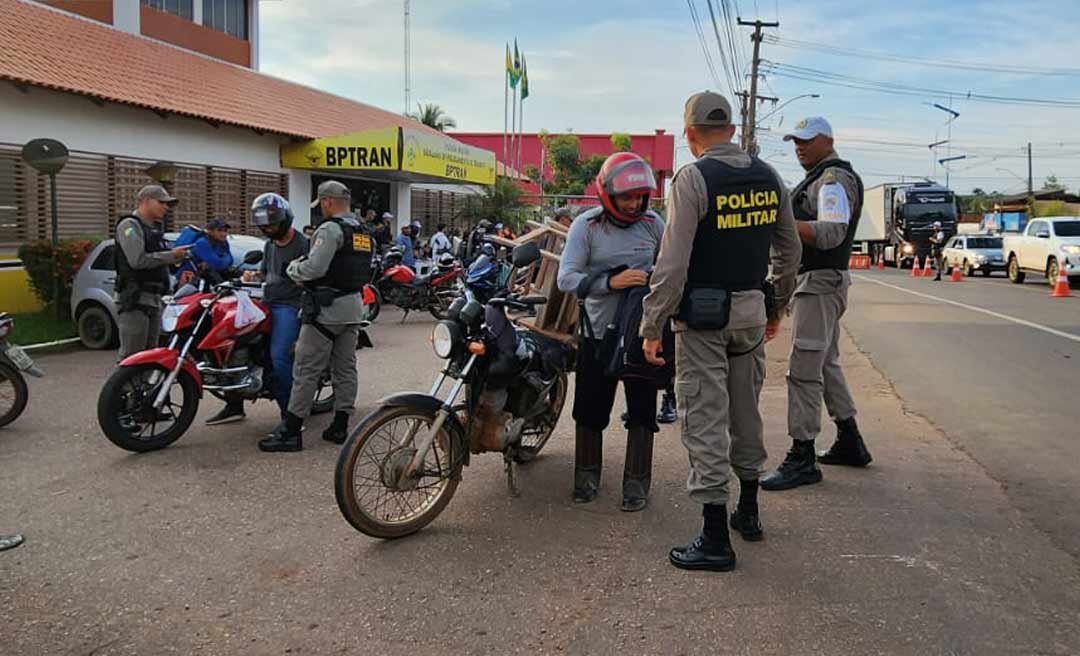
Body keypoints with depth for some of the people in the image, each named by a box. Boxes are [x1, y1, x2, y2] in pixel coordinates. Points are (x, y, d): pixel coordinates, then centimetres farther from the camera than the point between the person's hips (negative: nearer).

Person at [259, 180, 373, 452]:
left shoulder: (330, 229, -13)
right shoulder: (365, 232, 14)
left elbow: (314, 268, -22)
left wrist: (292, 268, -1)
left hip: (326, 309, -8)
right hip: (354, 308, 9)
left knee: (307, 370, -5)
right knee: (345, 369, 11)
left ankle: (291, 432, -2)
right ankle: (340, 426, 16)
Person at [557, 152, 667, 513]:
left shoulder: (653, 223, 1)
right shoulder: (586, 225, -5)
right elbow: (566, 279, -14)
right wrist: (611, 282, -27)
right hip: (599, 333, -1)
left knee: (642, 412, 6)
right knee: (590, 409, 9)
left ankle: (636, 481, 20)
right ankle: (587, 473, 28)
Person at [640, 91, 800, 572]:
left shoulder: (693, 178, -12)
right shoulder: (769, 177, 7)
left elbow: (673, 262, -17)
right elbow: (789, 251, 14)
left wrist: (652, 326, -12)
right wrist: (776, 306, 26)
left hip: (704, 315, -6)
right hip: (753, 311, 7)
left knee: (706, 421, -1)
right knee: (746, 411, 19)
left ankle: (715, 540, 3)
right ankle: (748, 512, 34)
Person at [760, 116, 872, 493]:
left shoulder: (835, 179, -13)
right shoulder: (820, 178, 20)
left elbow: (831, 233, -26)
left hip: (820, 283, -11)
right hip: (816, 282, 11)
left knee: (803, 370, -11)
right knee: (826, 364, 18)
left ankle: (802, 459, -8)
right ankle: (849, 443, 29)